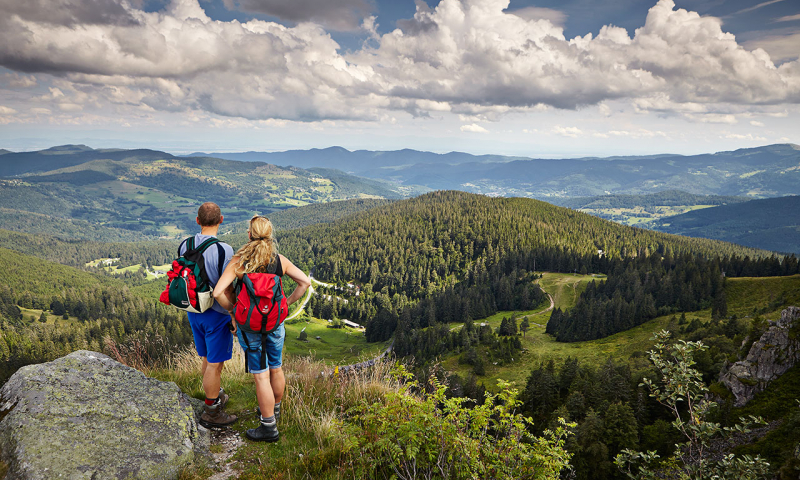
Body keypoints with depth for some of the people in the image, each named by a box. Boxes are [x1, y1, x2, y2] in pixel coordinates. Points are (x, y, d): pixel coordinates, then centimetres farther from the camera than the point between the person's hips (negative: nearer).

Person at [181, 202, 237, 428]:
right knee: (215, 363, 7)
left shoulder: (184, 246, -2)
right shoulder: (224, 250, -23)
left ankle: (215, 395, 43)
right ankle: (211, 412, 20)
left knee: (208, 358, 24)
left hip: (194, 311, 7)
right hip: (216, 314, -7)